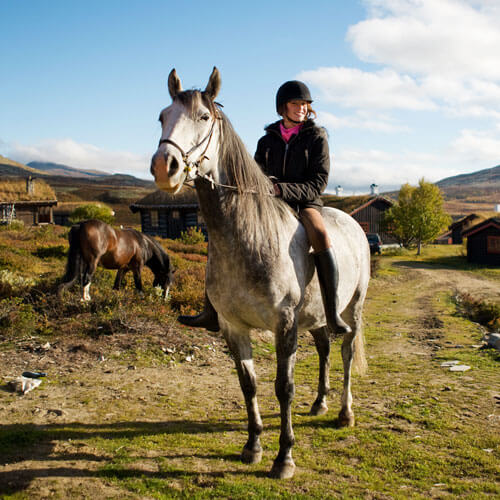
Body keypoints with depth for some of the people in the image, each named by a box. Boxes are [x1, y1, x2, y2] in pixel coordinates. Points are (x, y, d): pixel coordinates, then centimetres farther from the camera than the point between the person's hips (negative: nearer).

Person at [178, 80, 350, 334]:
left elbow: (317, 184, -8)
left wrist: (281, 189, -23)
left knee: (319, 235, -39)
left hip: (305, 203, -4)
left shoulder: (316, 136, 0)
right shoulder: (268, 140, 12)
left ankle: (333, 312, -37)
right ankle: (212, 314, -6)